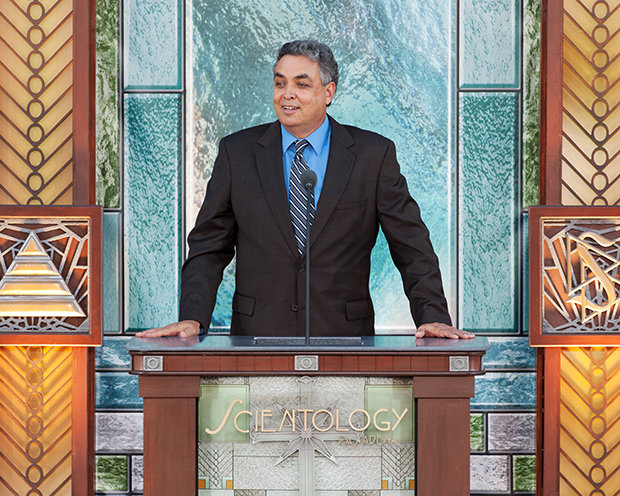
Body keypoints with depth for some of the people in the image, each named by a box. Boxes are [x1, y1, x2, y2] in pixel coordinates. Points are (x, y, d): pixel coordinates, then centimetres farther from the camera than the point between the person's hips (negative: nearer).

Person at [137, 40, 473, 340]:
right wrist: (192, 319, -9)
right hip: (257, 336, 1)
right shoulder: (236, 152, 5)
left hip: (343, 338, 0)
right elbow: (209, 248, 5)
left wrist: (432, 317, -10)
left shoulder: (374, 154, 1)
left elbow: (411, 247, 2)